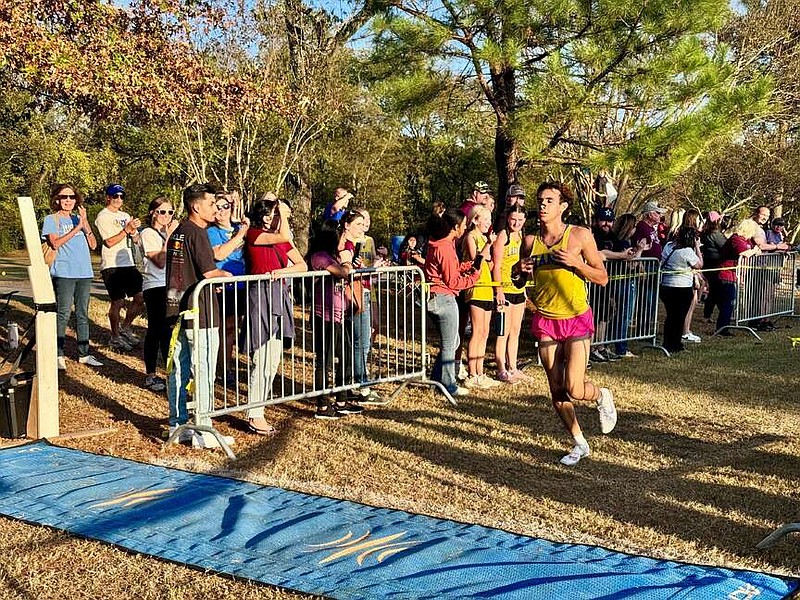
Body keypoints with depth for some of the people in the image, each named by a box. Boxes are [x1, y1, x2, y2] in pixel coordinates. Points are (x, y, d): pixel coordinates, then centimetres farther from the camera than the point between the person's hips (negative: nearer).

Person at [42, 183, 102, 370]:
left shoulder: (79, 218, 15)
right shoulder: (51, 220, 3)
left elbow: (93, 244, 6)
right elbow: (55, 243, -12)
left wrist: (85, 223, -7)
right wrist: (76, 228, -14)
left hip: (84, 273, 5)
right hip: (63, 273, -5)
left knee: (83, 314, 9)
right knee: (63, 314, -8)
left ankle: (84, 354, 15)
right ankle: (59, 355, -3)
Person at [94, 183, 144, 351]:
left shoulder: (125, 216, 19)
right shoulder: (103, 216, -4)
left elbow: (136, 240, 16)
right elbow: (109, 242, -14)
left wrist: (134, 231, -5)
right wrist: (127, 230, -19)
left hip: (128, 263, 7)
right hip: (111, 266, -7)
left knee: (140, 298, 5)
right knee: (118, 302, -6)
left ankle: (125, 329, 23)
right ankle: (115, 338, 8)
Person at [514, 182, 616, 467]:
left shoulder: (580, 235, -7)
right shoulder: (530, 241, 2)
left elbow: (602, 278, -5)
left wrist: (576, 262, -20)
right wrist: (519, 270, -8)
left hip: (576, 319, -3)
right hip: (545, 321, 4)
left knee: (574, 390, -12)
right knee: (556, 390, 6)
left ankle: (602, 396, 24)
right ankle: (579, 444, 24)